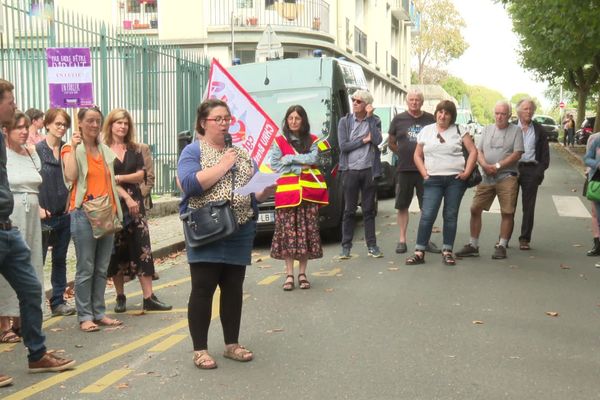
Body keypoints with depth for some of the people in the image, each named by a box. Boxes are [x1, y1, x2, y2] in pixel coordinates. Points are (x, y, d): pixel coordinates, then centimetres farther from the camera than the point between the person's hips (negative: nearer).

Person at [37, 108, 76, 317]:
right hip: (44, 214, -4)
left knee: (60, 258, 11)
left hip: (64, 213, 4)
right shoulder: (37, 149, -5)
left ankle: (58, 301, 20)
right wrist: (38, 208, -12)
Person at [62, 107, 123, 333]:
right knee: (85, 269, -3)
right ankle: (85, 316, 5)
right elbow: (70, 176, -20)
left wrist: (117, 211, 12)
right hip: (84, 214, -6)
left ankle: (99, 313, 18)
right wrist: (74, 147, -17)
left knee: (102, 269, 10)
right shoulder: (71, 149, -1)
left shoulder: (106, 151, 15)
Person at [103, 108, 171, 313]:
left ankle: (148, 298, -3)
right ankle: (120, 297, 16)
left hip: (135, 203, 3)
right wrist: (126, 197, -14)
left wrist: (118, 178, -12)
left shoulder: (134, 149, 11)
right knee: (116, 250, 4)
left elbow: (141, 175, 2)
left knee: (142, 248, -3)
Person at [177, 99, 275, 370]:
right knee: (203, 289, -3)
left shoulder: (241, 152, 16)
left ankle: (232, 344, 22)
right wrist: (224, 164, -15)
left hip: (240, 232, 5)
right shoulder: (193, 151, 0)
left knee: (233, 288, 10)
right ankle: (200, 349, 7)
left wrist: (267, 190, -5)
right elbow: (190, 184, -18)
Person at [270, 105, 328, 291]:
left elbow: (312, 159, -5)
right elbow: (274, 165, -2)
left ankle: (302, 274, 8)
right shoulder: (279, 141, 8)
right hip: (286, 191, -1)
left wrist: (289, 159, -7)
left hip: (308, 192, 1)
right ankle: (289, 275, 1)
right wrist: (299, 167, -8)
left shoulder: (312, 141, 12)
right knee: (287, 232, -4)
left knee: (307, 232, 0)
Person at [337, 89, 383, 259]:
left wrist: (369, 117, -10)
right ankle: (346, 246, 9)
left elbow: (377, 140, -13)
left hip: (369, 170, 1)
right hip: (350, 171, -1)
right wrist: (364, 140, -7)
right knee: (349, 210, 3)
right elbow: (343, 146, -7)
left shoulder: (374, 121, 5)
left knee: (369, 210, 8)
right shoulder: (345, 121, 3)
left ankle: (372, 245, 14)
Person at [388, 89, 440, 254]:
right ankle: (402, 240, 14)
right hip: (404, 170, 0)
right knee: (402, 206, 5)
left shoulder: (430, 119, 4)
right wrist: (403, 155, 5)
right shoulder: (399, 119, 4)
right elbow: (391, 143, 13)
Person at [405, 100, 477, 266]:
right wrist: (424, 173, 1)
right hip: (433, 180, 0)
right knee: (427, 215, -7)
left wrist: (467, 172, -6)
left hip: (455, 179, 0)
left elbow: (473, 151, 3)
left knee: (451, 215, 4)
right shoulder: (426, 131, 10)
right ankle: (419, 252, -4)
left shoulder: (459, 131, 6)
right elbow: (417, 155, 13)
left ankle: (447, 251, 11)